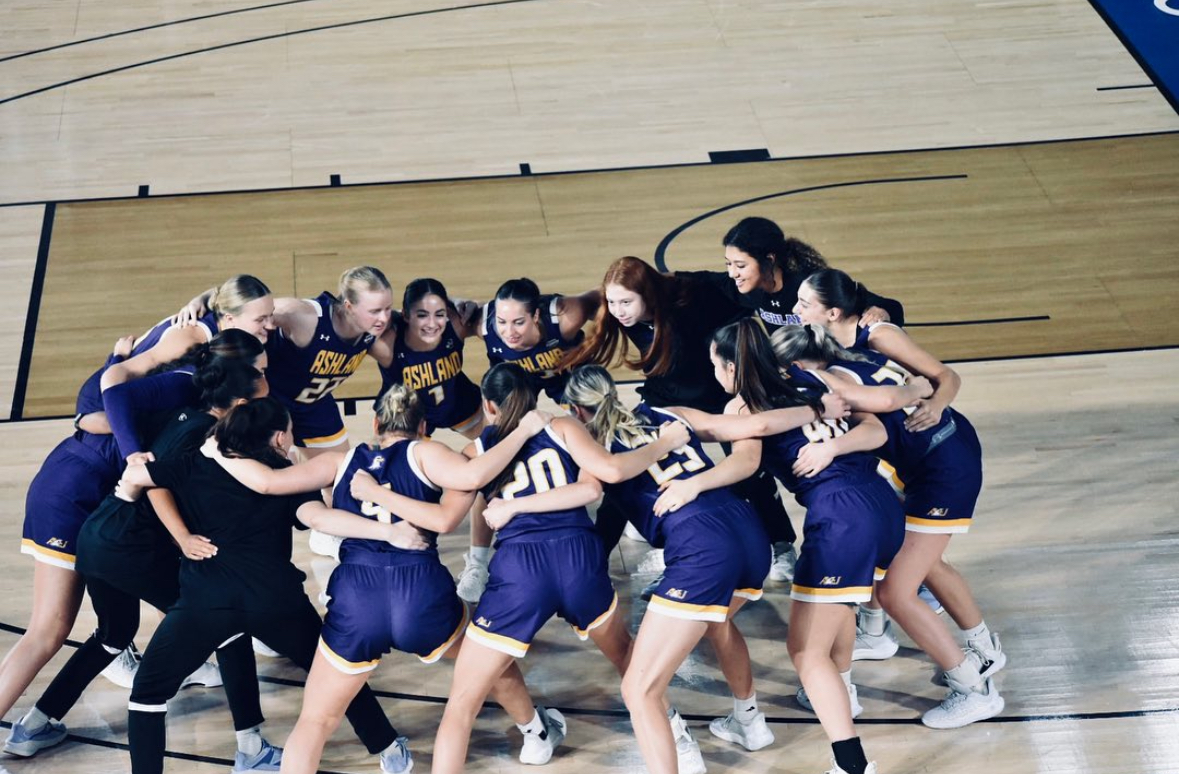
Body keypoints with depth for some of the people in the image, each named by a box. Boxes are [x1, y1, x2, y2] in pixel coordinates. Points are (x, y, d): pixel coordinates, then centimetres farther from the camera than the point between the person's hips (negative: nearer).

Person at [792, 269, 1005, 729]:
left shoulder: (877, 337, -20)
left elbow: (945, 375, -14)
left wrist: (936, 406, -33)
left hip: (948, 463, -9)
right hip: (915, 461, 9)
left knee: (895, 593, -7)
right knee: (925, 564, 29)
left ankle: (975, 691, 8)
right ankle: (984, 652, 51)